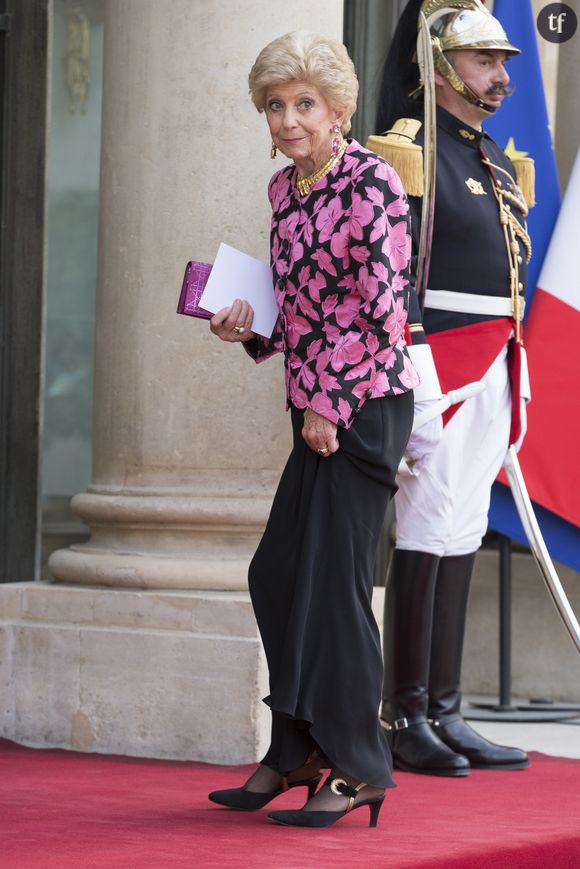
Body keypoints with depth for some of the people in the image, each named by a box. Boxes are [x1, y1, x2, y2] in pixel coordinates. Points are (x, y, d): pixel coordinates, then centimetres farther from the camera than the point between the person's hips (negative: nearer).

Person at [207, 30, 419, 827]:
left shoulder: (370, 182, -13)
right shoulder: (285, 188, 12)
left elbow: (383, 309, -17)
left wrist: (331, 403, -16)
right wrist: (248, 326, 4)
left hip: (365, 403, -9)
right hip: (318, 406, 9)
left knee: (332, 580, -6)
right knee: (278, 577, 10)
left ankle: (356, 768, 3)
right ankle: (296, 753, 22)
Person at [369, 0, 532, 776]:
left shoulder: (496, 161, 18)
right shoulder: (414, 148, -7)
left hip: (494, 367, 8)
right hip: (440, 358, -8)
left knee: (463, 538, 8)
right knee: (425, 536, -6)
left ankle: (445, 714, 11)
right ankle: (405, 721, -2)